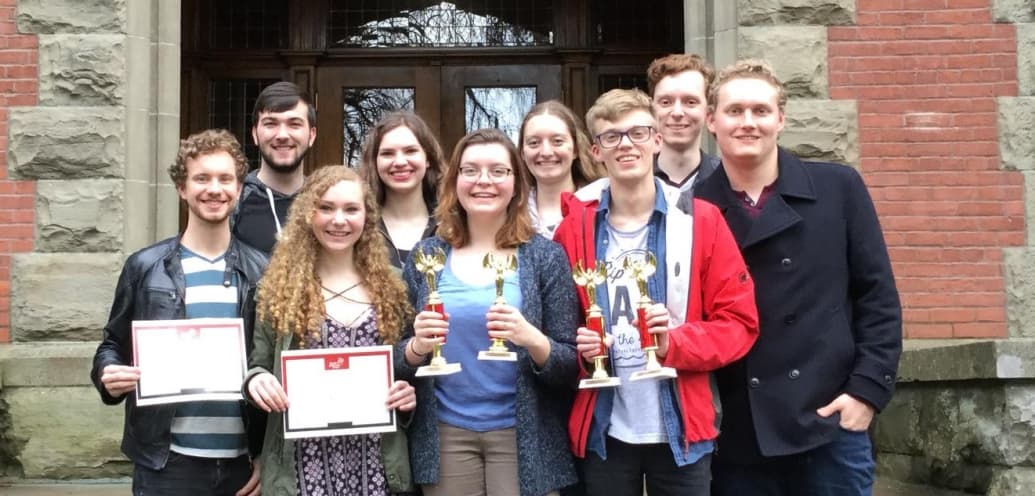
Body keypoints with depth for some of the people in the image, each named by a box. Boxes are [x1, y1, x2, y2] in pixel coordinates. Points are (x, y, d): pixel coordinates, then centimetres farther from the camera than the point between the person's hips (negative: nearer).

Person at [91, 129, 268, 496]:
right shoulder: (145, 267, 2)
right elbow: (113, 345, 8)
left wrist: (272, 456, 1)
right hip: (167, 462, -1)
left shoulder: (261, 272, 4)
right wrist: (109, 374, -14)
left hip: (243, 461, 1)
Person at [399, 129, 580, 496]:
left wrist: (534, 341, -23)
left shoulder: (545, 256, -4)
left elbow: (571, 367, -4)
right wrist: (417, 347, -15)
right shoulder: (426, 256, 1)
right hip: (444, 436, 2)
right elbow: (402, 359, 7)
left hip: (522, 437, -1)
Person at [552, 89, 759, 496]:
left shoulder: (700, 221, -2)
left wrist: (675, 344, -18)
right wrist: (579, 347, -12)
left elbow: (739, 322, -3)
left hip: (681, 431, -1)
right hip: (603, 431, 1)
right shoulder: (575, 225, 1)